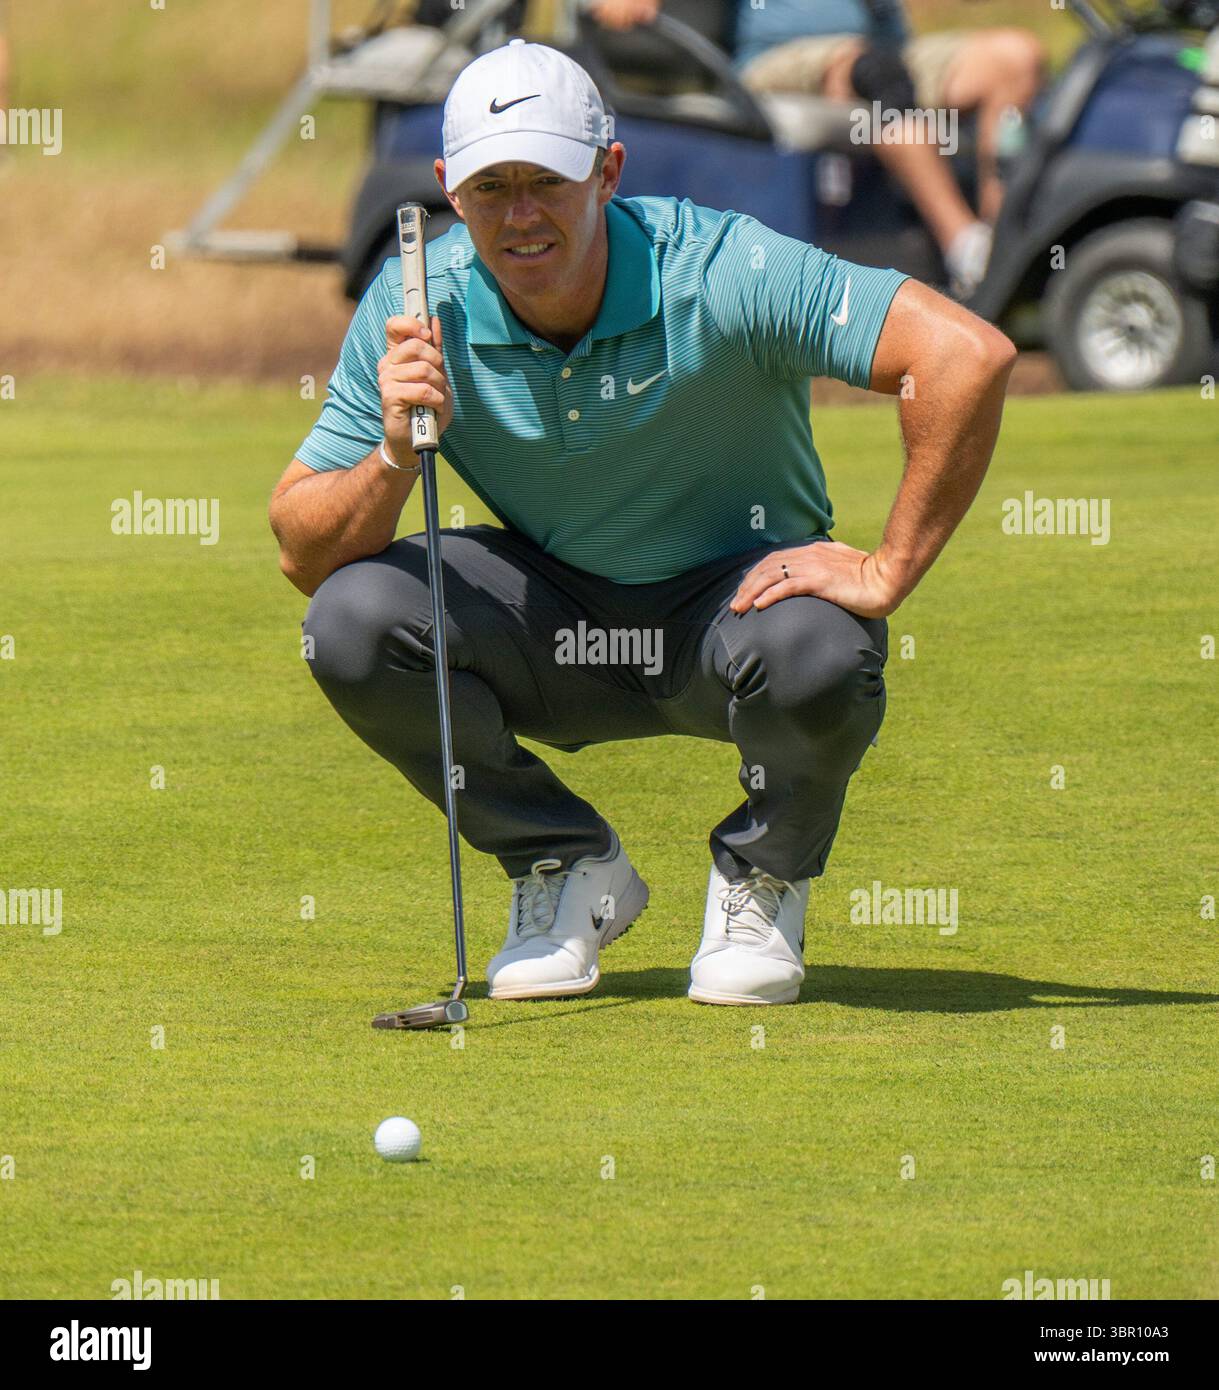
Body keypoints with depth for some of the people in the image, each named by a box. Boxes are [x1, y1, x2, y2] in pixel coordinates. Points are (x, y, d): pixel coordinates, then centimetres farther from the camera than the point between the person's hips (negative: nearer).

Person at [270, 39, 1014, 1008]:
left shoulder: (719, 273, -25)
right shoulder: (416, 308, -14)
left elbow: (970, 354, -33)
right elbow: (303, 552, -13)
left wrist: (888, 573, -30)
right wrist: (395, 456, -33)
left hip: (733, 600, -3)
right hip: (551, 616, 3)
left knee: (817, 655, -37)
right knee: (352, 622, -24)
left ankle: (764, 880, -1)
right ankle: (569, 871, 1)